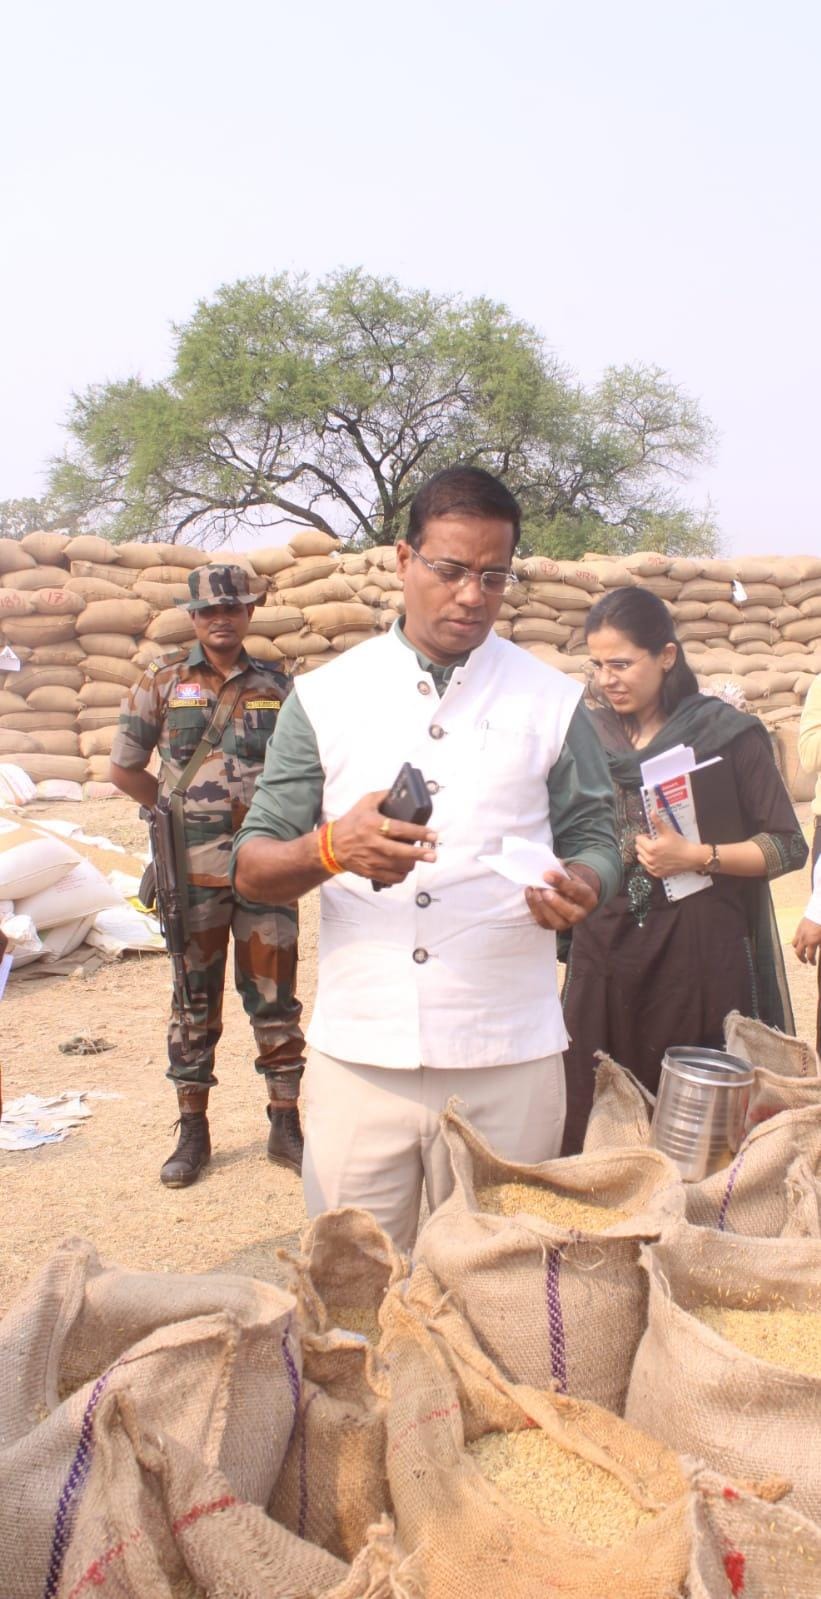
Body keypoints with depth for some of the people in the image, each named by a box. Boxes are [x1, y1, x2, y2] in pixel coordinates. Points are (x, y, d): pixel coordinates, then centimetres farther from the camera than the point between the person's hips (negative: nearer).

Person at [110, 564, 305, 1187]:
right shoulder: (163, 682, 2)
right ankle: (193, 1131, 22)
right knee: (195, 1004, 9)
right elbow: (125, 769, 6)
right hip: (192, 872, -1)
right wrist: (184, 811, 6)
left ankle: (286, 1125, 19)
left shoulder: (278, 686, 5)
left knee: (276, 999, 6)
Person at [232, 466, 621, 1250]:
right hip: (357, 1057, 0)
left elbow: (594, 841, 8)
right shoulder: (325, 695, 4)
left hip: (509, 1060, 0)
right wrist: (334, 848, -20)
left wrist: (579, 888, -15)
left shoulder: (552, 700, 5)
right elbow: (252, 868, 1)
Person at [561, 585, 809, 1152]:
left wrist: (695, 856, -14)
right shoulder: (592, 737, 8)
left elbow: (788, 847, -2)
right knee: (596, 1118, 4)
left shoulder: (729, 733, -2)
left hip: (699, 954, -3)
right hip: (606, 951, 3)